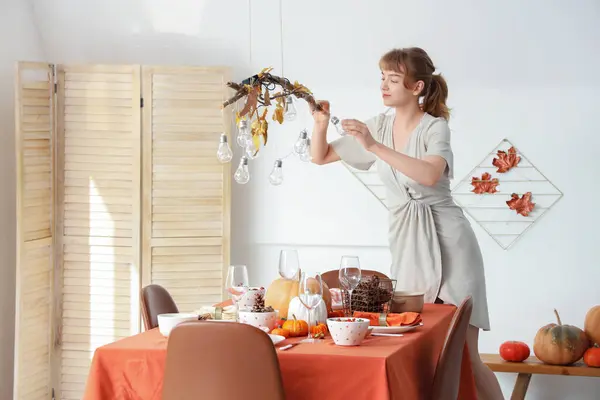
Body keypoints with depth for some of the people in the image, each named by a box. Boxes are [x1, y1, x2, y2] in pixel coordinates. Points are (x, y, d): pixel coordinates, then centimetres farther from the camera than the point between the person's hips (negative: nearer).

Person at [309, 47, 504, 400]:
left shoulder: (435, 127, -10)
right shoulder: (379, 126, 7)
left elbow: (430, 174, -31)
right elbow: (321, 157, 12)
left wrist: (375, 147, -35)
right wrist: (321, 123, -8)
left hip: (447, 240, -5)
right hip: (406, 243, 5)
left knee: (464, 354, -4)